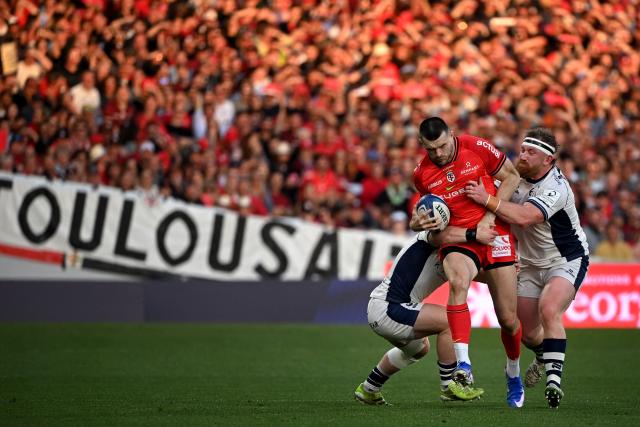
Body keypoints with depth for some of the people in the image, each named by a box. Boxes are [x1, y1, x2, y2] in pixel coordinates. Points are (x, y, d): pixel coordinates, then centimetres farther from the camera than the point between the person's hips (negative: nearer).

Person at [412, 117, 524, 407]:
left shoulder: (477, 148, -7)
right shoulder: (422, 174, 2)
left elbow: (511, 176, 3)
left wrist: (490, 215, -7)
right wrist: (420, 222, -5)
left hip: (494, 232, -1)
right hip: (456, 238, 1)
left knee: (508, 319, 1)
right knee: (457, 282, -35)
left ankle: (513, 375, 33)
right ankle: (463, 367, -43)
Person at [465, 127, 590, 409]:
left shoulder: (555, 188, -27)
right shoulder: (517, 176, -4)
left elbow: (524, 217, -41)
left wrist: (487, 199, -39)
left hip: (566, 261, -7)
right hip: (530, 265, 7)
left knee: (549, 311, -31)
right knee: (528, 330, 9)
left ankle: (553, 378, -33)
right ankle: (544, 358, 43)